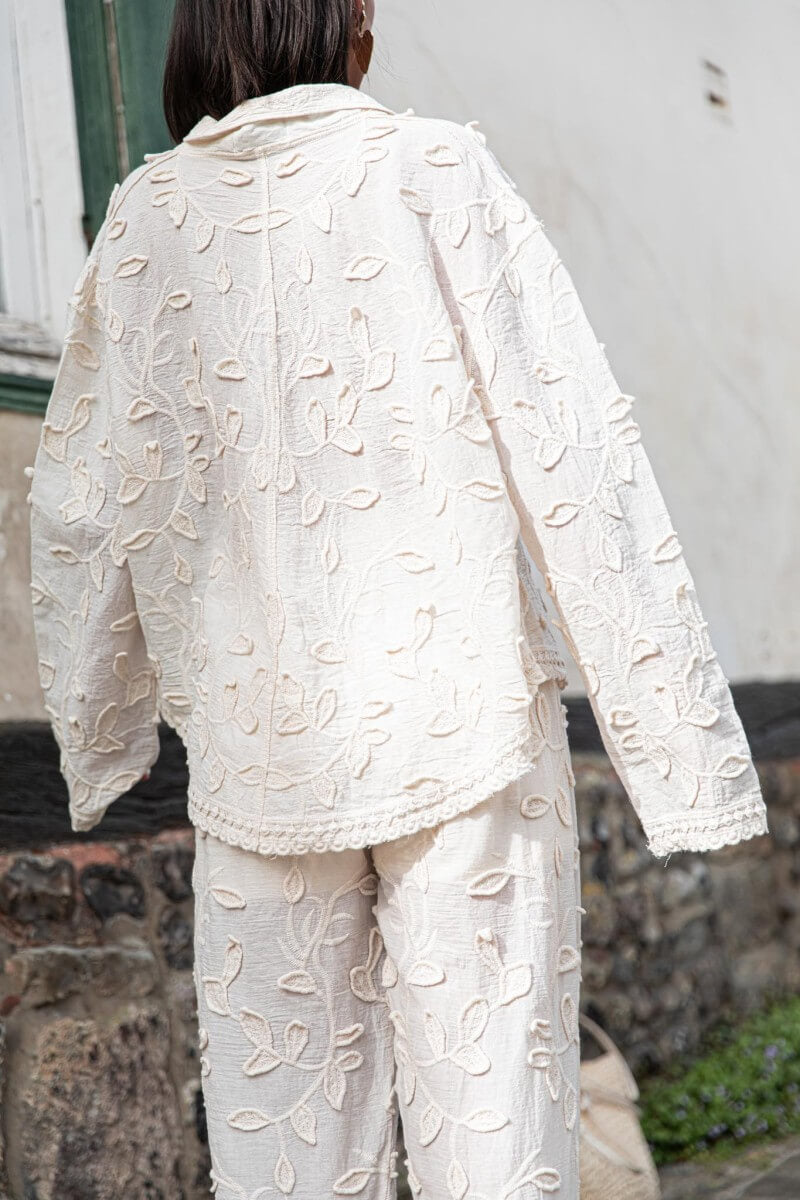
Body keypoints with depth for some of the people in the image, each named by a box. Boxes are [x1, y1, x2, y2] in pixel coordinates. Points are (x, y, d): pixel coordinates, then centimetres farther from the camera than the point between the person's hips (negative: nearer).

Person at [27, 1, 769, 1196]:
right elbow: (574, 457, -9)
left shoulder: (144, 217, 6)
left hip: (255, 749, 3)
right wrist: (685, 738, -6)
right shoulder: (431, 171, -3)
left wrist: (99, 737, 25)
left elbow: (79, 511, 12)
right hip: (459, 727, -3)